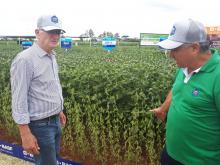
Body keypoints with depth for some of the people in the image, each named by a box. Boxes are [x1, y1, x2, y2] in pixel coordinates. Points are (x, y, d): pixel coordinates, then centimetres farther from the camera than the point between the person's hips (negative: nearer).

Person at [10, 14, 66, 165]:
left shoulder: (51, 56, 7)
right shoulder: (25, 59, -21)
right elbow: (19, 99, -22)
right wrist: (26, 134, -23)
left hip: (55, 120, 9)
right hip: (40, 125, -8)